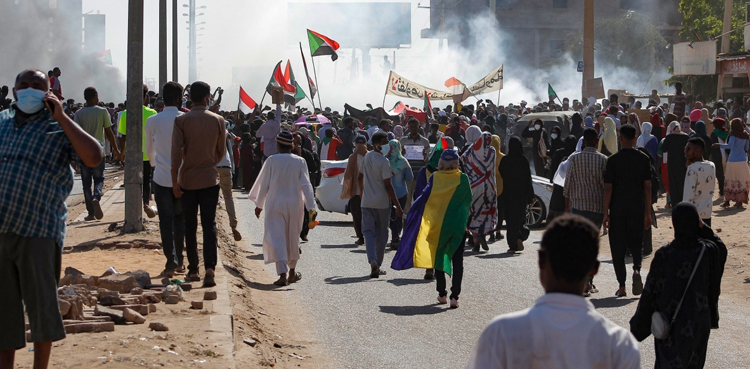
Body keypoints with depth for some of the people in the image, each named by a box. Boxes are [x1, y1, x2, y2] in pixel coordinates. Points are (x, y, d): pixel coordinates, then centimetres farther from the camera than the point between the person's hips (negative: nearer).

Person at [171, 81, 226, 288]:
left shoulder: (181, 121, -6)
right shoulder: (218, 121, 0)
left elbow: (176, 153, -11)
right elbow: (222, 151, 9)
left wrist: (175, 181, -6)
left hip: (188, 180, 0)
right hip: (210, 180, 0)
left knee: (190, 227, 9)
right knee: (209, 225, 0)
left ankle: (193, 271, 14)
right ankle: (209, 268, -15)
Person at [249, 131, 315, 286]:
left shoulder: (271, 161, -8)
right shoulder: (299, 162, -4)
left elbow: (264, 184, -1)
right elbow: (306, 185, -5)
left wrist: (259, 205, 10)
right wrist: (311, 206, -4)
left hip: (274, 205, -2)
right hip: (294, 204, 3)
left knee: (276, 237, -4)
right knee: (292, 237, 18)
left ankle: (282, 274, -19)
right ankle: (292, 272, 30)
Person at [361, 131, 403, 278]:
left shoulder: (366, 157, 5)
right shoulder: (384, 161, -15)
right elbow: (388, 186, -17)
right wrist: (398, 206, -14)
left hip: (366, 201, 4)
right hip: (382, 202, -4)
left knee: (369, 232, 1)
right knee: (381, 234, 10)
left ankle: (373, 262, -20)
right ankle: (377, 265, 15)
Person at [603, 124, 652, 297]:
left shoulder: (613, 160, -7)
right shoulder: (643, 159, 1)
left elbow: (608, 188, -7)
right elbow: (647, 187, 2)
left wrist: (606, 213, -2)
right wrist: (648, 213, 8)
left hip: (617, 210, -2)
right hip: (637, 209, 2)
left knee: (618, 246, 6)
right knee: (636, 242, 14)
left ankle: (622, 286, 5)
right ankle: (637, 269, -16)